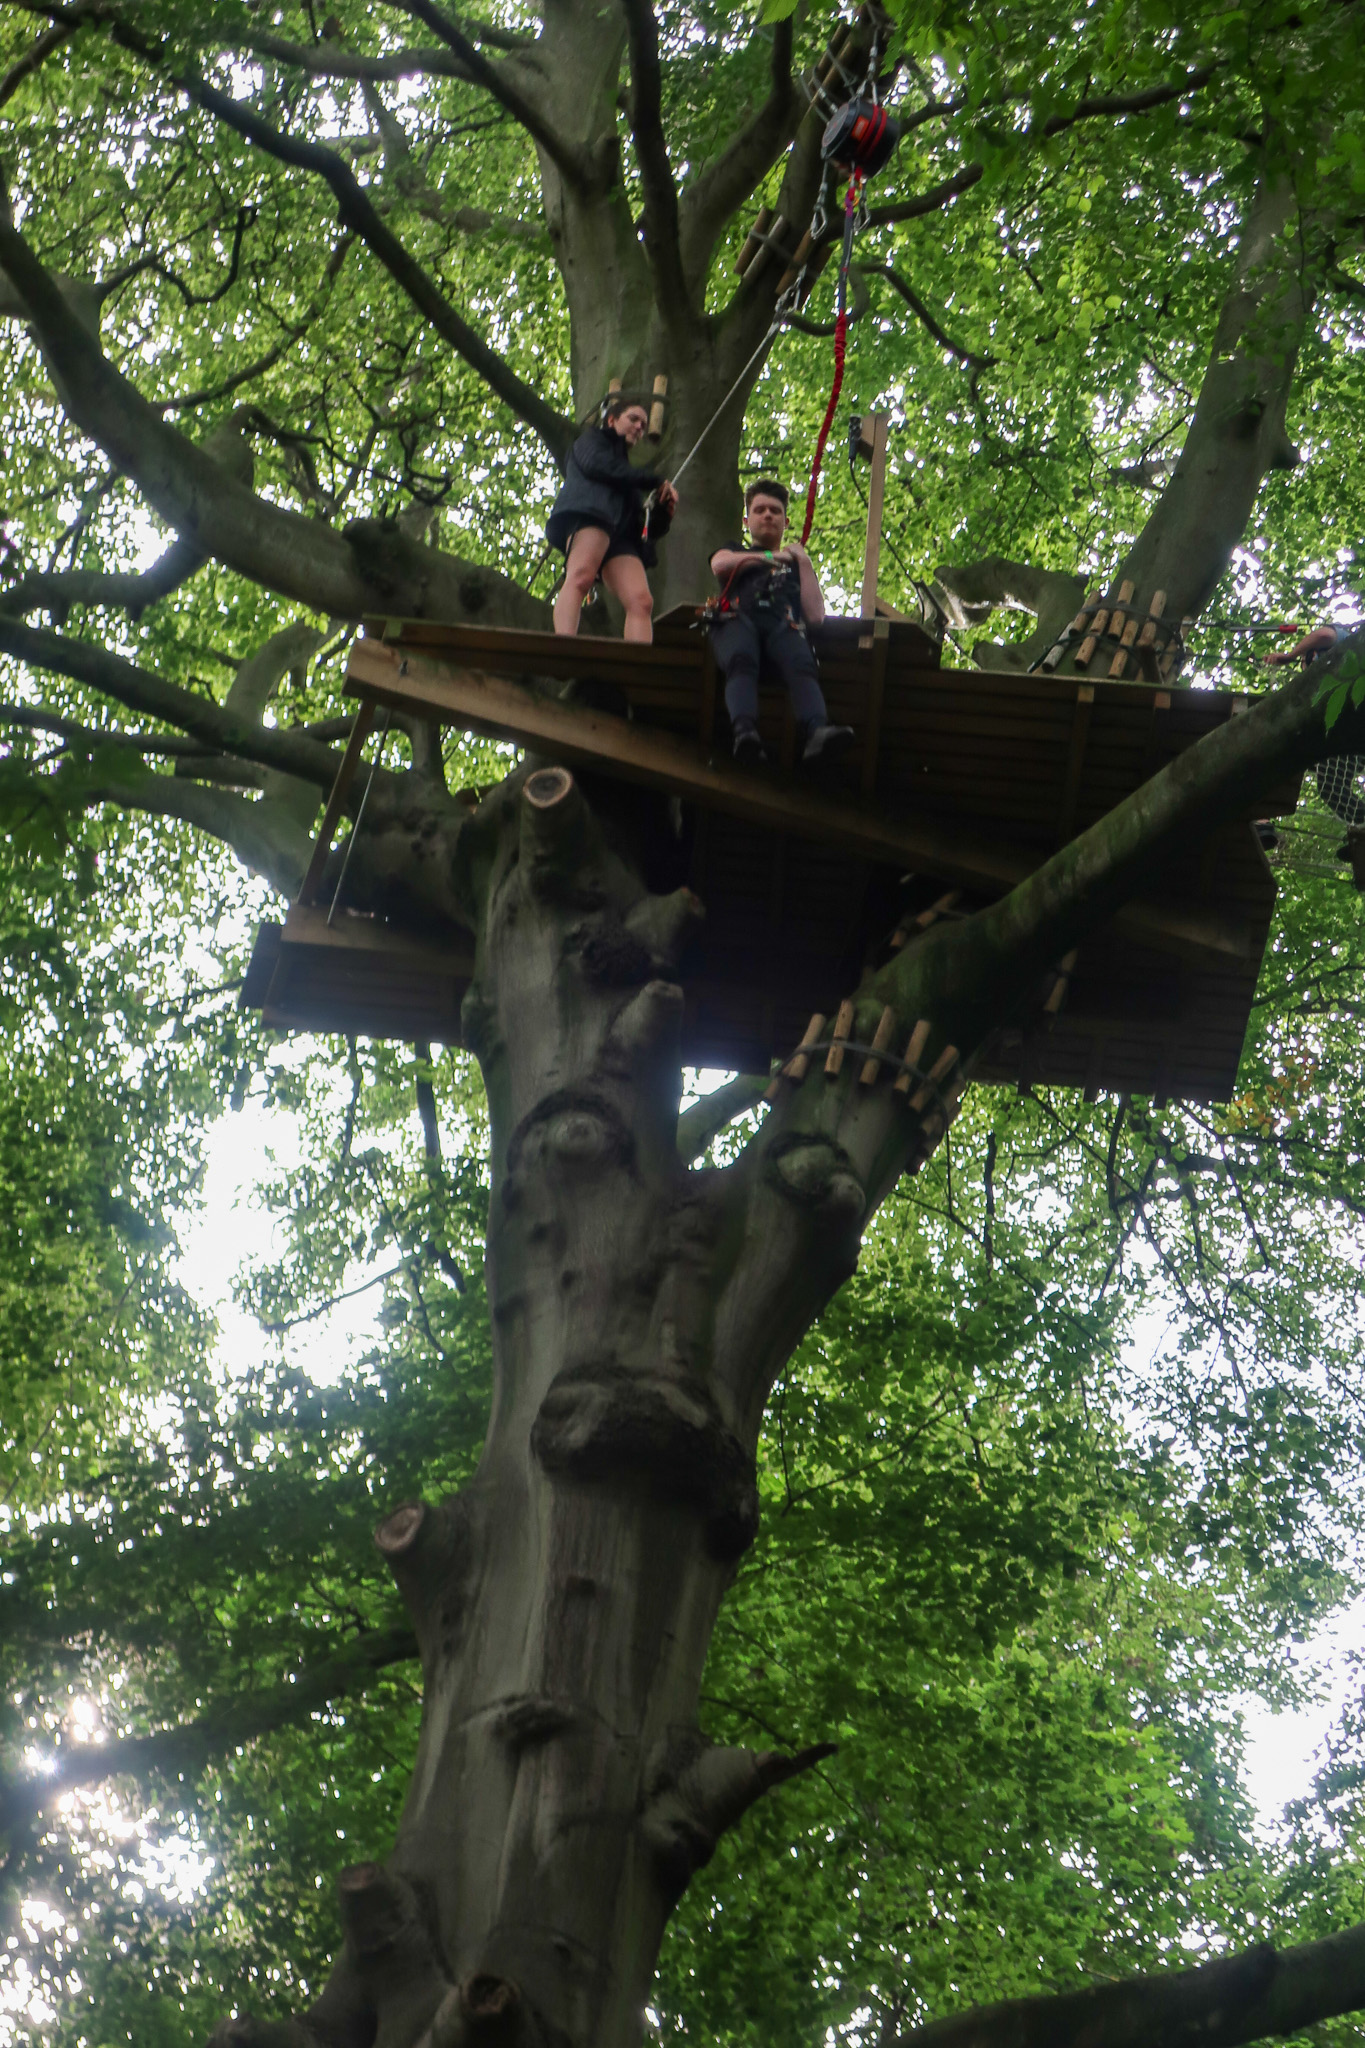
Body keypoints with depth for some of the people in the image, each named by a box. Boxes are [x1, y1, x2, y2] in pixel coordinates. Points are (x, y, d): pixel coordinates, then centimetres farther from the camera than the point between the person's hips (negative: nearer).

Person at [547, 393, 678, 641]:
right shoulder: (591, 439, 30)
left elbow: (647, 530, 32)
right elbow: (596, 463, 3)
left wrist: (663, 512, 9)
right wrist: (655, 481, 5)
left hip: (621, 534, 6)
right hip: (589, 511, -6)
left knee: (641, 601, -20)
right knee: (581, 576, -34)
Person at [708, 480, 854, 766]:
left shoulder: (796, 564, 39)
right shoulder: (734, 551, 40)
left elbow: (815, 616, 21)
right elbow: (720, 565, 12)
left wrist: (804, 562, 21)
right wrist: (770, 555, 6)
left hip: (783, 627, 1)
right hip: (737, 618, -1)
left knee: (803, 666, -37)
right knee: (741, 661, -40)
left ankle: (816, 734, -65)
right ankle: (744, 733, -65)